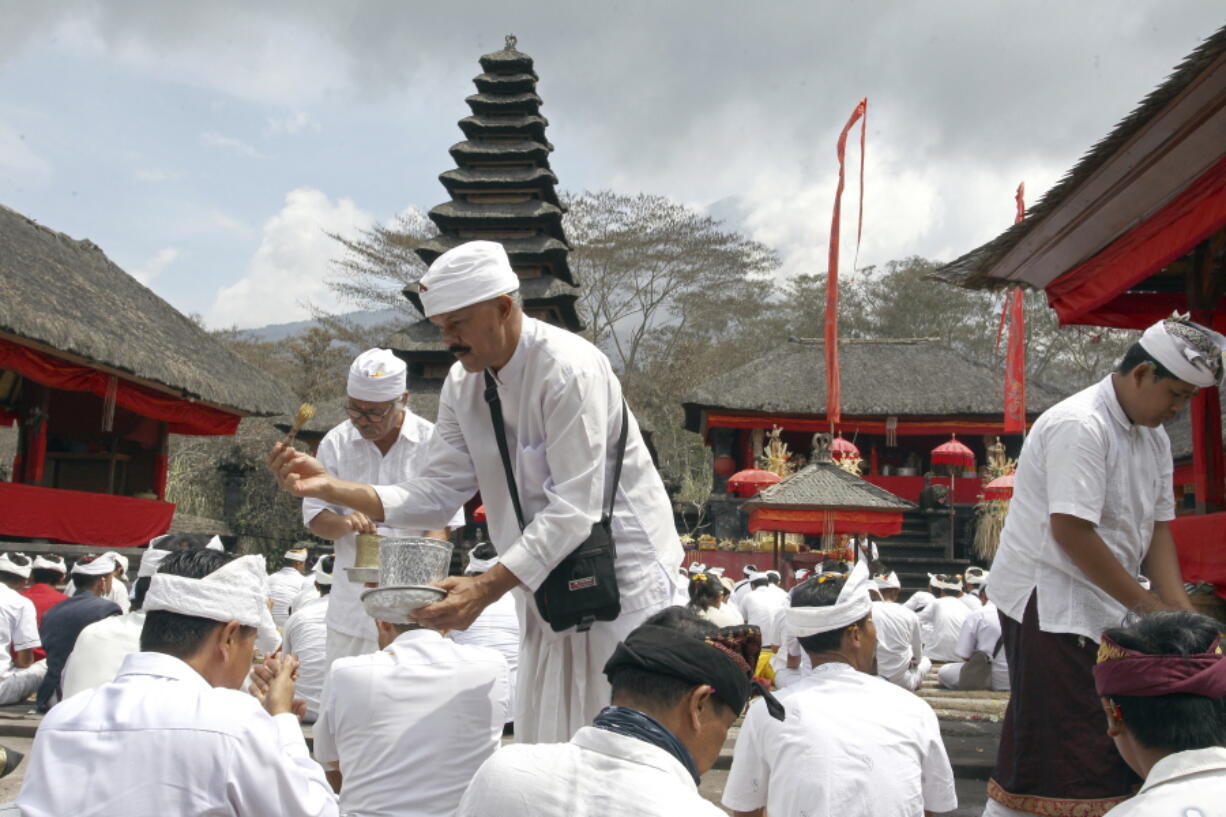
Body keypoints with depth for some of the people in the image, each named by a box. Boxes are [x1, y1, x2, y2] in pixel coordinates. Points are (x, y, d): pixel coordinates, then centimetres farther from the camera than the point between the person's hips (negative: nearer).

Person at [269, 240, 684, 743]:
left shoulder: (569, 370, -21)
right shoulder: (464, 385, 2)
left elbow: (574, 508, -26)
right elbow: (437, 494, 0)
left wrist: (487, 588, -32)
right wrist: (329, 488, -12)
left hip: (623, 580, -7)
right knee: (541, 743, 10)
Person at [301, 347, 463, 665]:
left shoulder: (432, 442, -2)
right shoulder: (336, 442, 6)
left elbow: (440, 523, -4)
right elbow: (314, 517, 8)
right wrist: (344, 523, -15)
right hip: (351, 602, 3)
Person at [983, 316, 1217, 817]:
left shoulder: (1153, 436, 11)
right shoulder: (1080, 427, -19)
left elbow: (1156, 524, 11)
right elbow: (1070, 531, -25)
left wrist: (1180, 609, -1)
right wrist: (1148, 605, -19)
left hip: (1102, 604, 9)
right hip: (1047, 601, -9)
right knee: (1055, 745, -6)